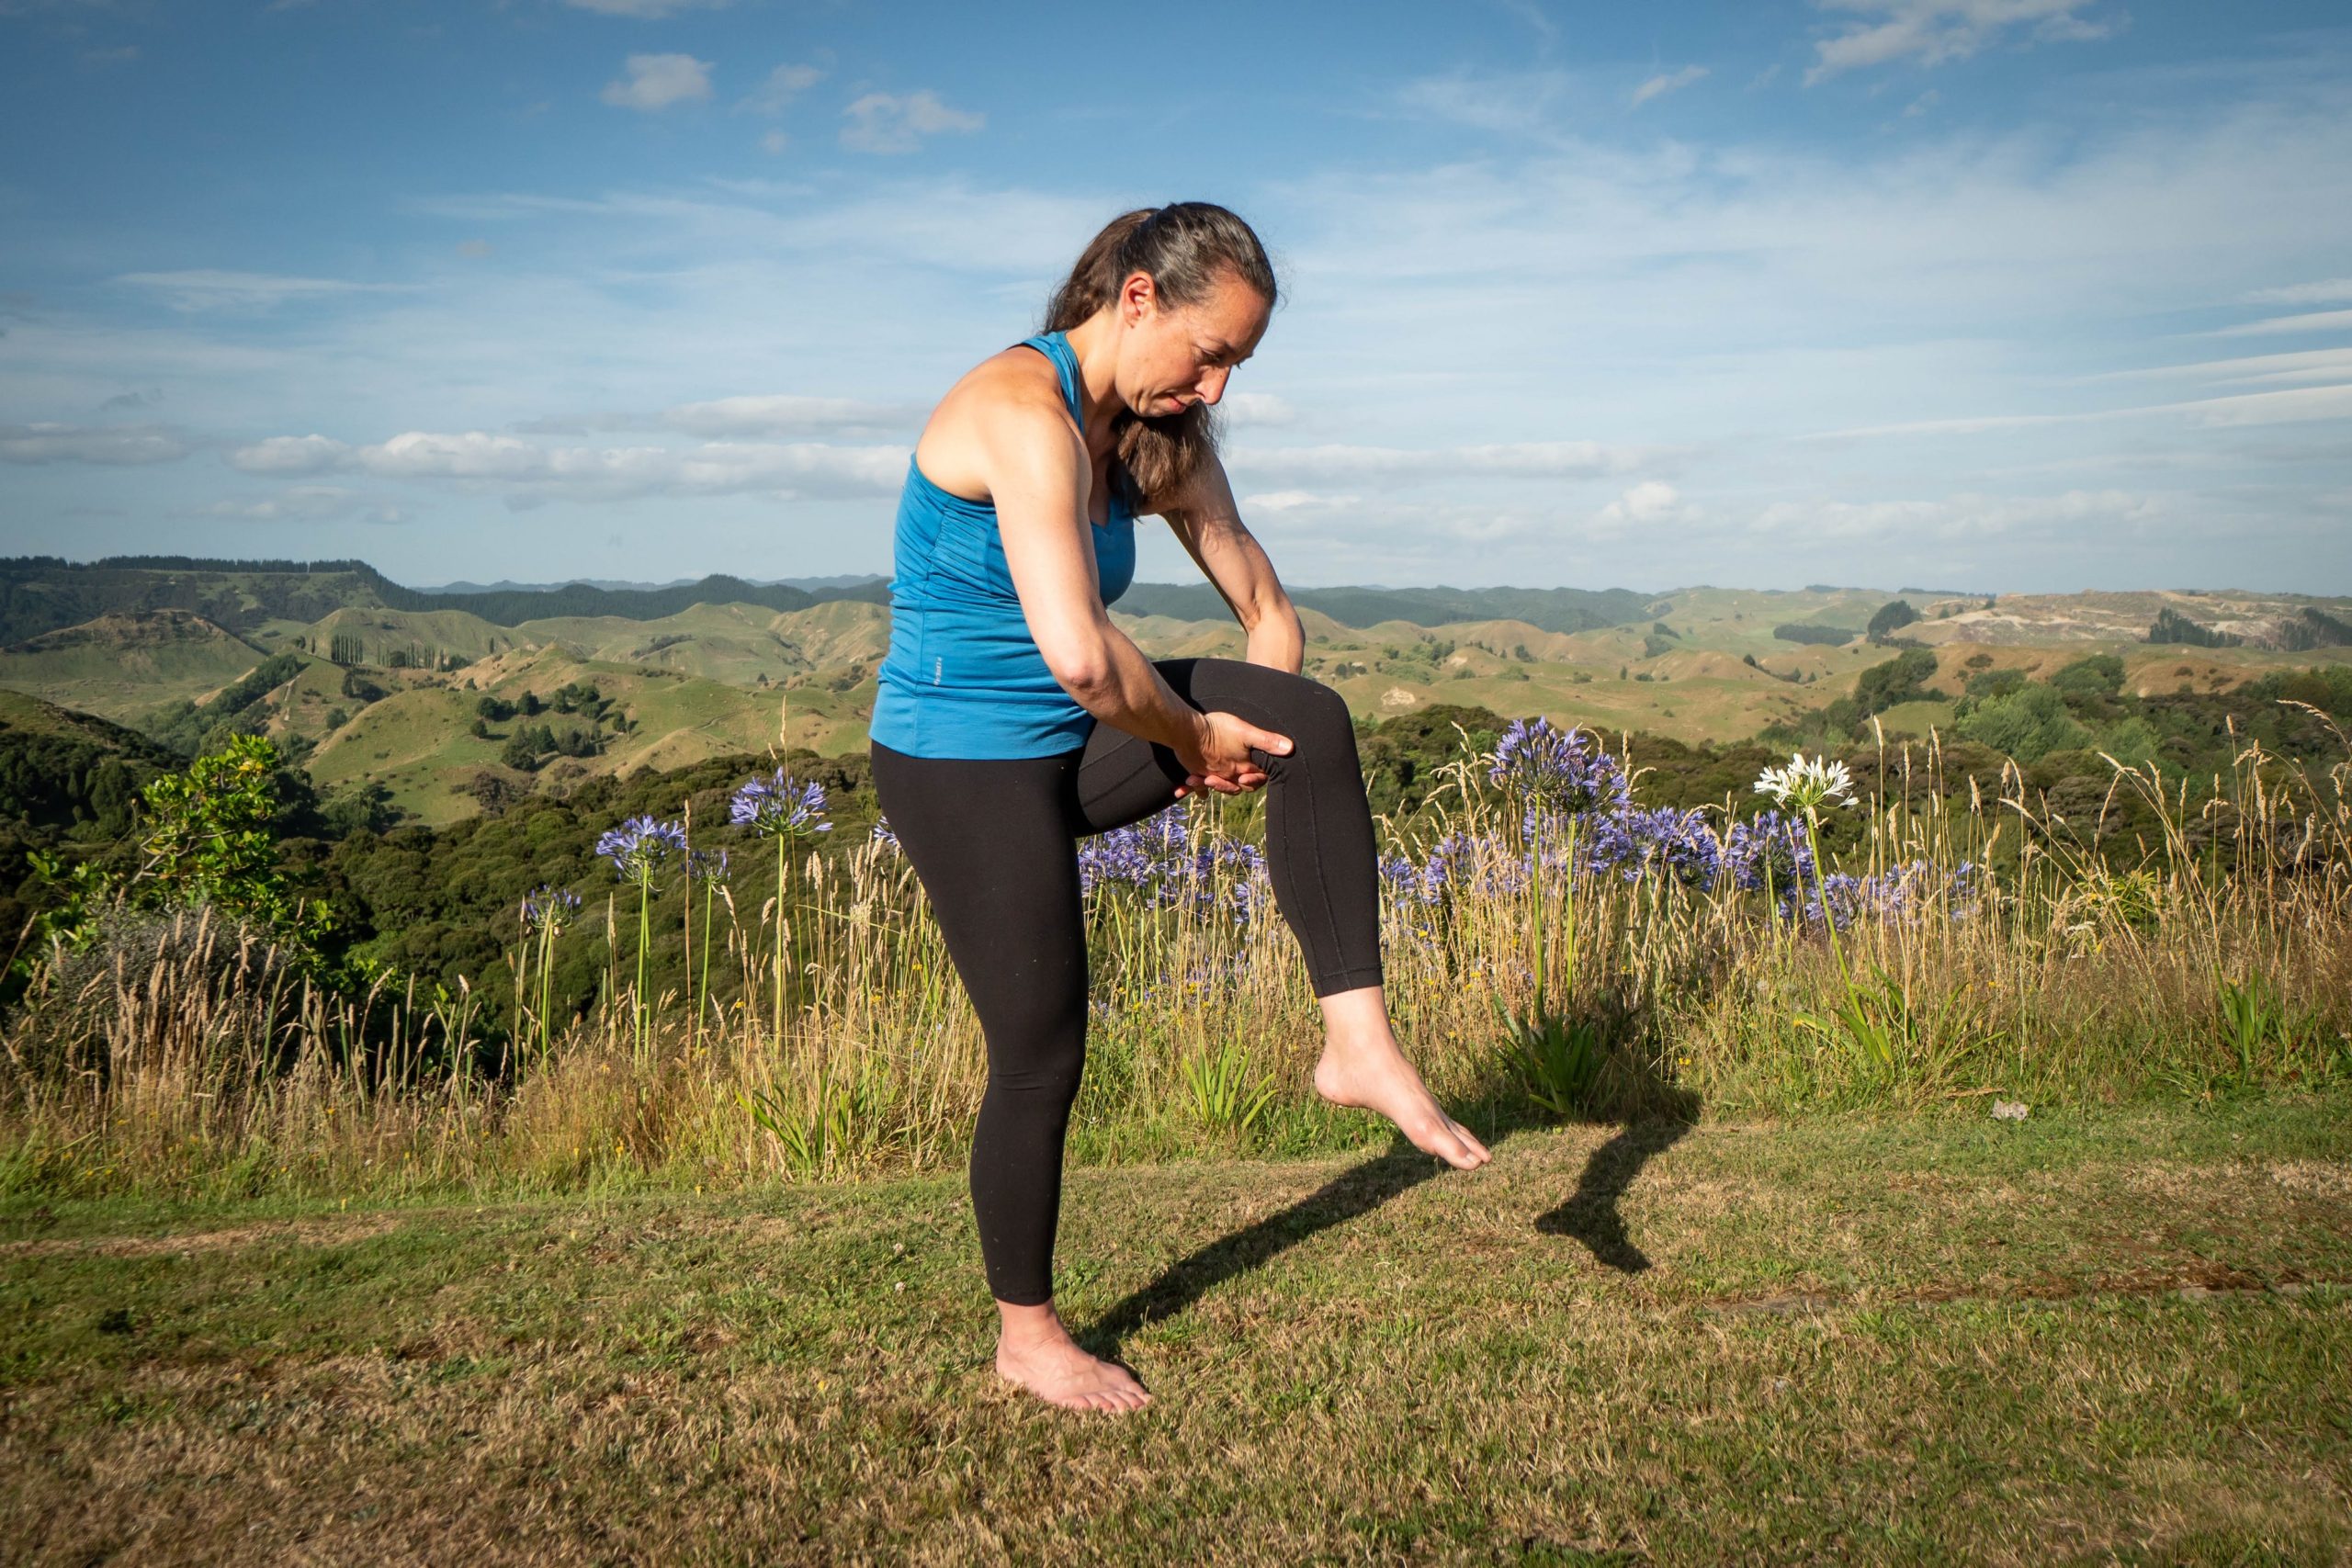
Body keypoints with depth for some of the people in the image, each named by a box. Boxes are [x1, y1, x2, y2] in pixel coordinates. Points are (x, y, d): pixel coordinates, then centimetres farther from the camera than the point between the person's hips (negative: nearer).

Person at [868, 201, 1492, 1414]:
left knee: (1314, 720, -12)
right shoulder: (1024, 414, -24)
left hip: (1074, 742, 8)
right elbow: (1082, 658, -32)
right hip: (962, 764, -8)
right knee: (1042, 1050, -1)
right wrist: (1194, 737, -16)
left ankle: (1355, 1042, -7)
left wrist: (1259, 739, -4)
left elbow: (1265, 609, 10)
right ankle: (1028, 1338, 21)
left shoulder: (1158, 437, 4)